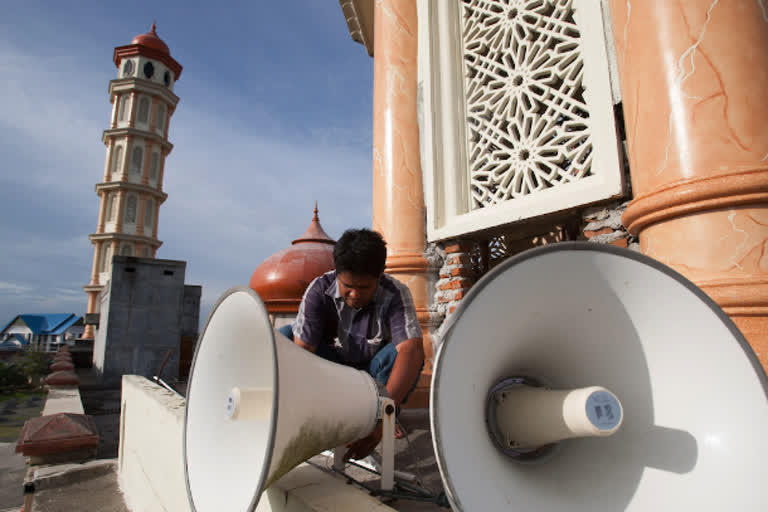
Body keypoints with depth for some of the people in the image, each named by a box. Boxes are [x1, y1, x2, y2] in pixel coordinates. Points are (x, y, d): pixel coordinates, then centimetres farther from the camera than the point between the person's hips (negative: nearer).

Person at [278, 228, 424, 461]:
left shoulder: (395, 294, -26)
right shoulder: (320, 289, -22)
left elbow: (412, 351, -40)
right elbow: (302, 351, -29)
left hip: (372, 374, -1)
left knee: (402, 351, -34)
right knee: (283, 338, -22)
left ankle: (383, 426, -12)